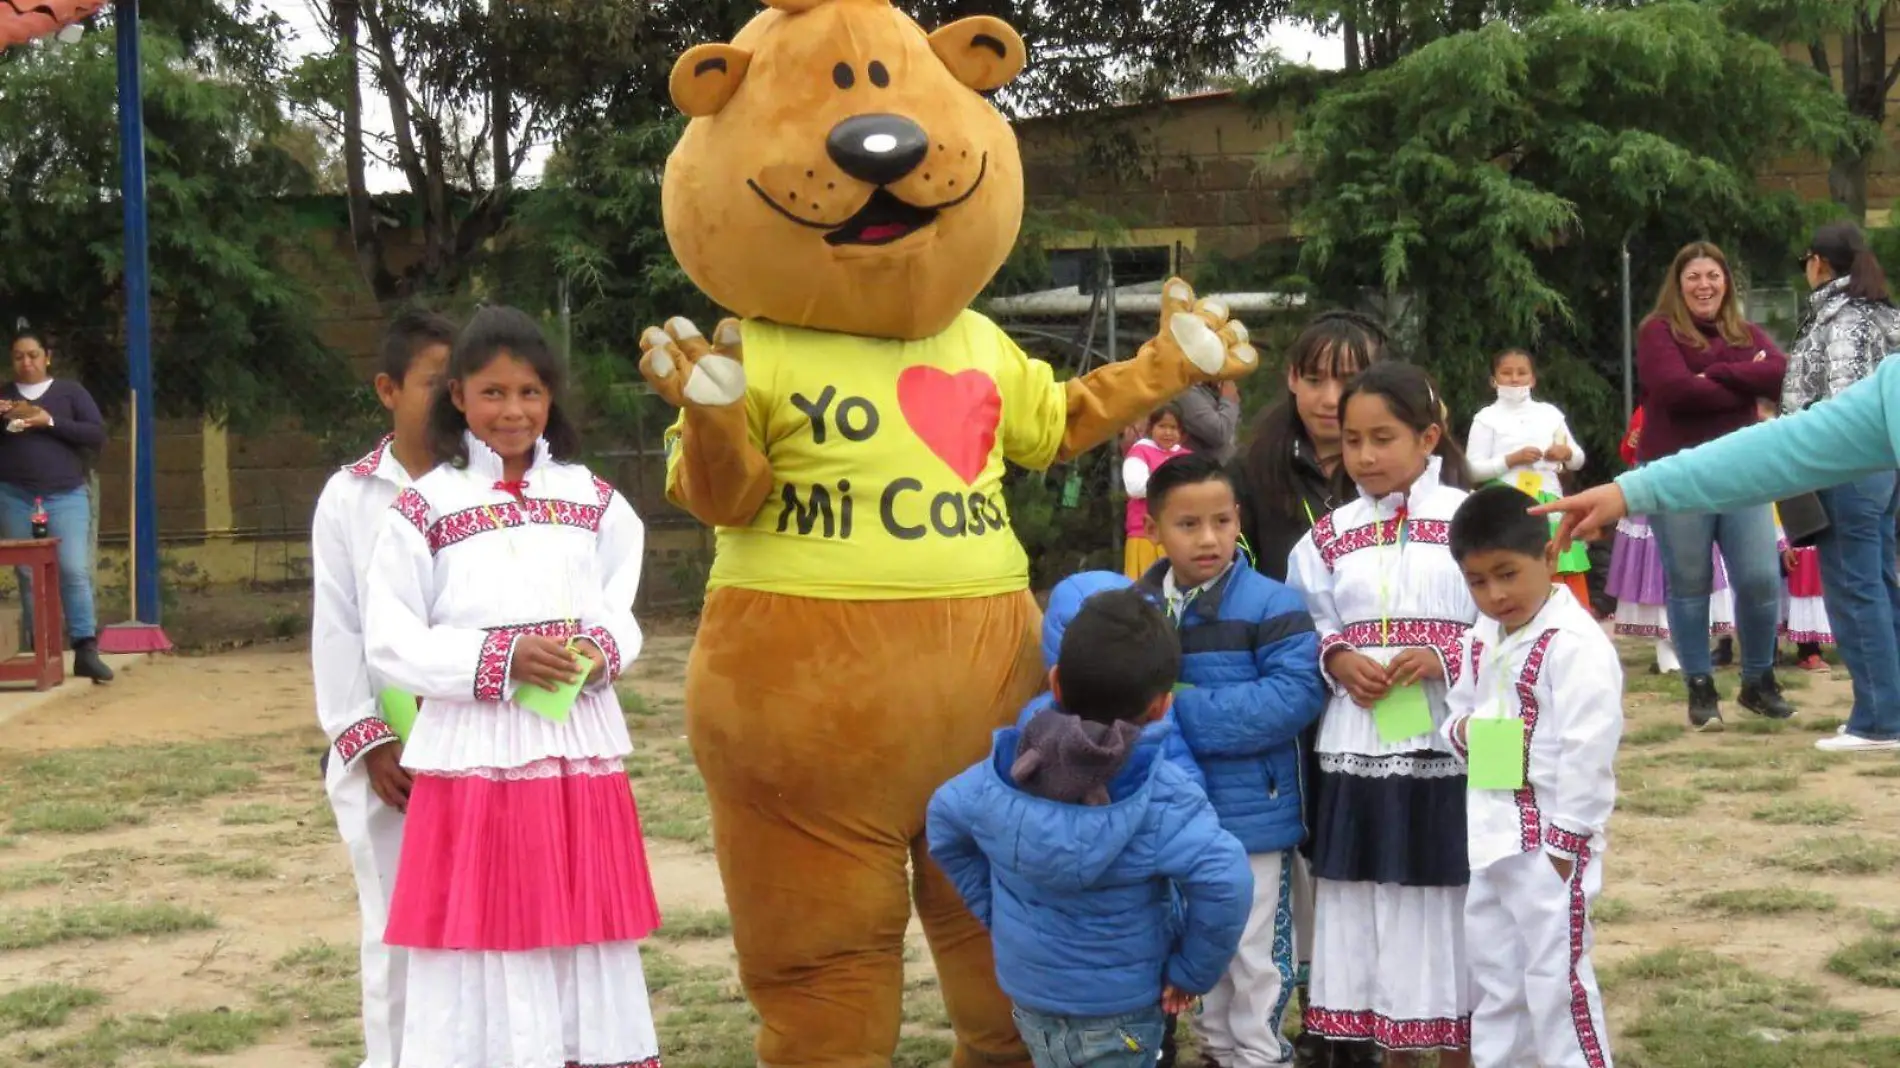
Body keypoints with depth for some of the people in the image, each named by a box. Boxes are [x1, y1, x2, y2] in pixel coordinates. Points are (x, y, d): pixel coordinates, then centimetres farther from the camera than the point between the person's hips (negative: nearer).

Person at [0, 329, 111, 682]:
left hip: (66, 496, -2)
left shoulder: (70, 392, 6)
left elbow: (98, 434, -4)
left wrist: (50, 422, -13)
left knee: (74, 570, -11)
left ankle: (85, 651, -13)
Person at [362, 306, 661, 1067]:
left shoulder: (594, 501, 9)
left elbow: (623, 611, 14)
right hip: (473, 755, -3)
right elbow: (389, 645, -5)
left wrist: (601, 651, -9)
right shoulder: (423, 510, -2)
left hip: (580, 747, 3)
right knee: (479, 943, 0)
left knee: (587, 941, 9)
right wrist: (498, 660, -18)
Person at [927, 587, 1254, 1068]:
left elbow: (944, 822, 7)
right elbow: (1225, 879, -34)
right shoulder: (1159, 795, -24)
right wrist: (1192, 972, -18)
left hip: (1027, 992, 5)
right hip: (1118, 1010, -5)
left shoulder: (1004, 773, -9)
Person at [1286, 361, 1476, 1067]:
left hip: (1449, 750, -3)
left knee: (1450, 905, 4)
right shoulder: (1328, 538, 8)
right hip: (1357, 752, 4)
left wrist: (1443, 658, -18)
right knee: (1370, 909, 10)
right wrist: (1337, 660, -8)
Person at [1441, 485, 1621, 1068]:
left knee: (1555, 977, -4)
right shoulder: (1482, 640, 9)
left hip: (1549, 837, -9)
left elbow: (1587, 749, -20)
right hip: (1488, 833, 9)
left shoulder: (1576, 643, -18)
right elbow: (1460, 711, 19)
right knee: (1492, 976, 18)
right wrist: (1465, 730, -5)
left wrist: (1565, 841, -19)